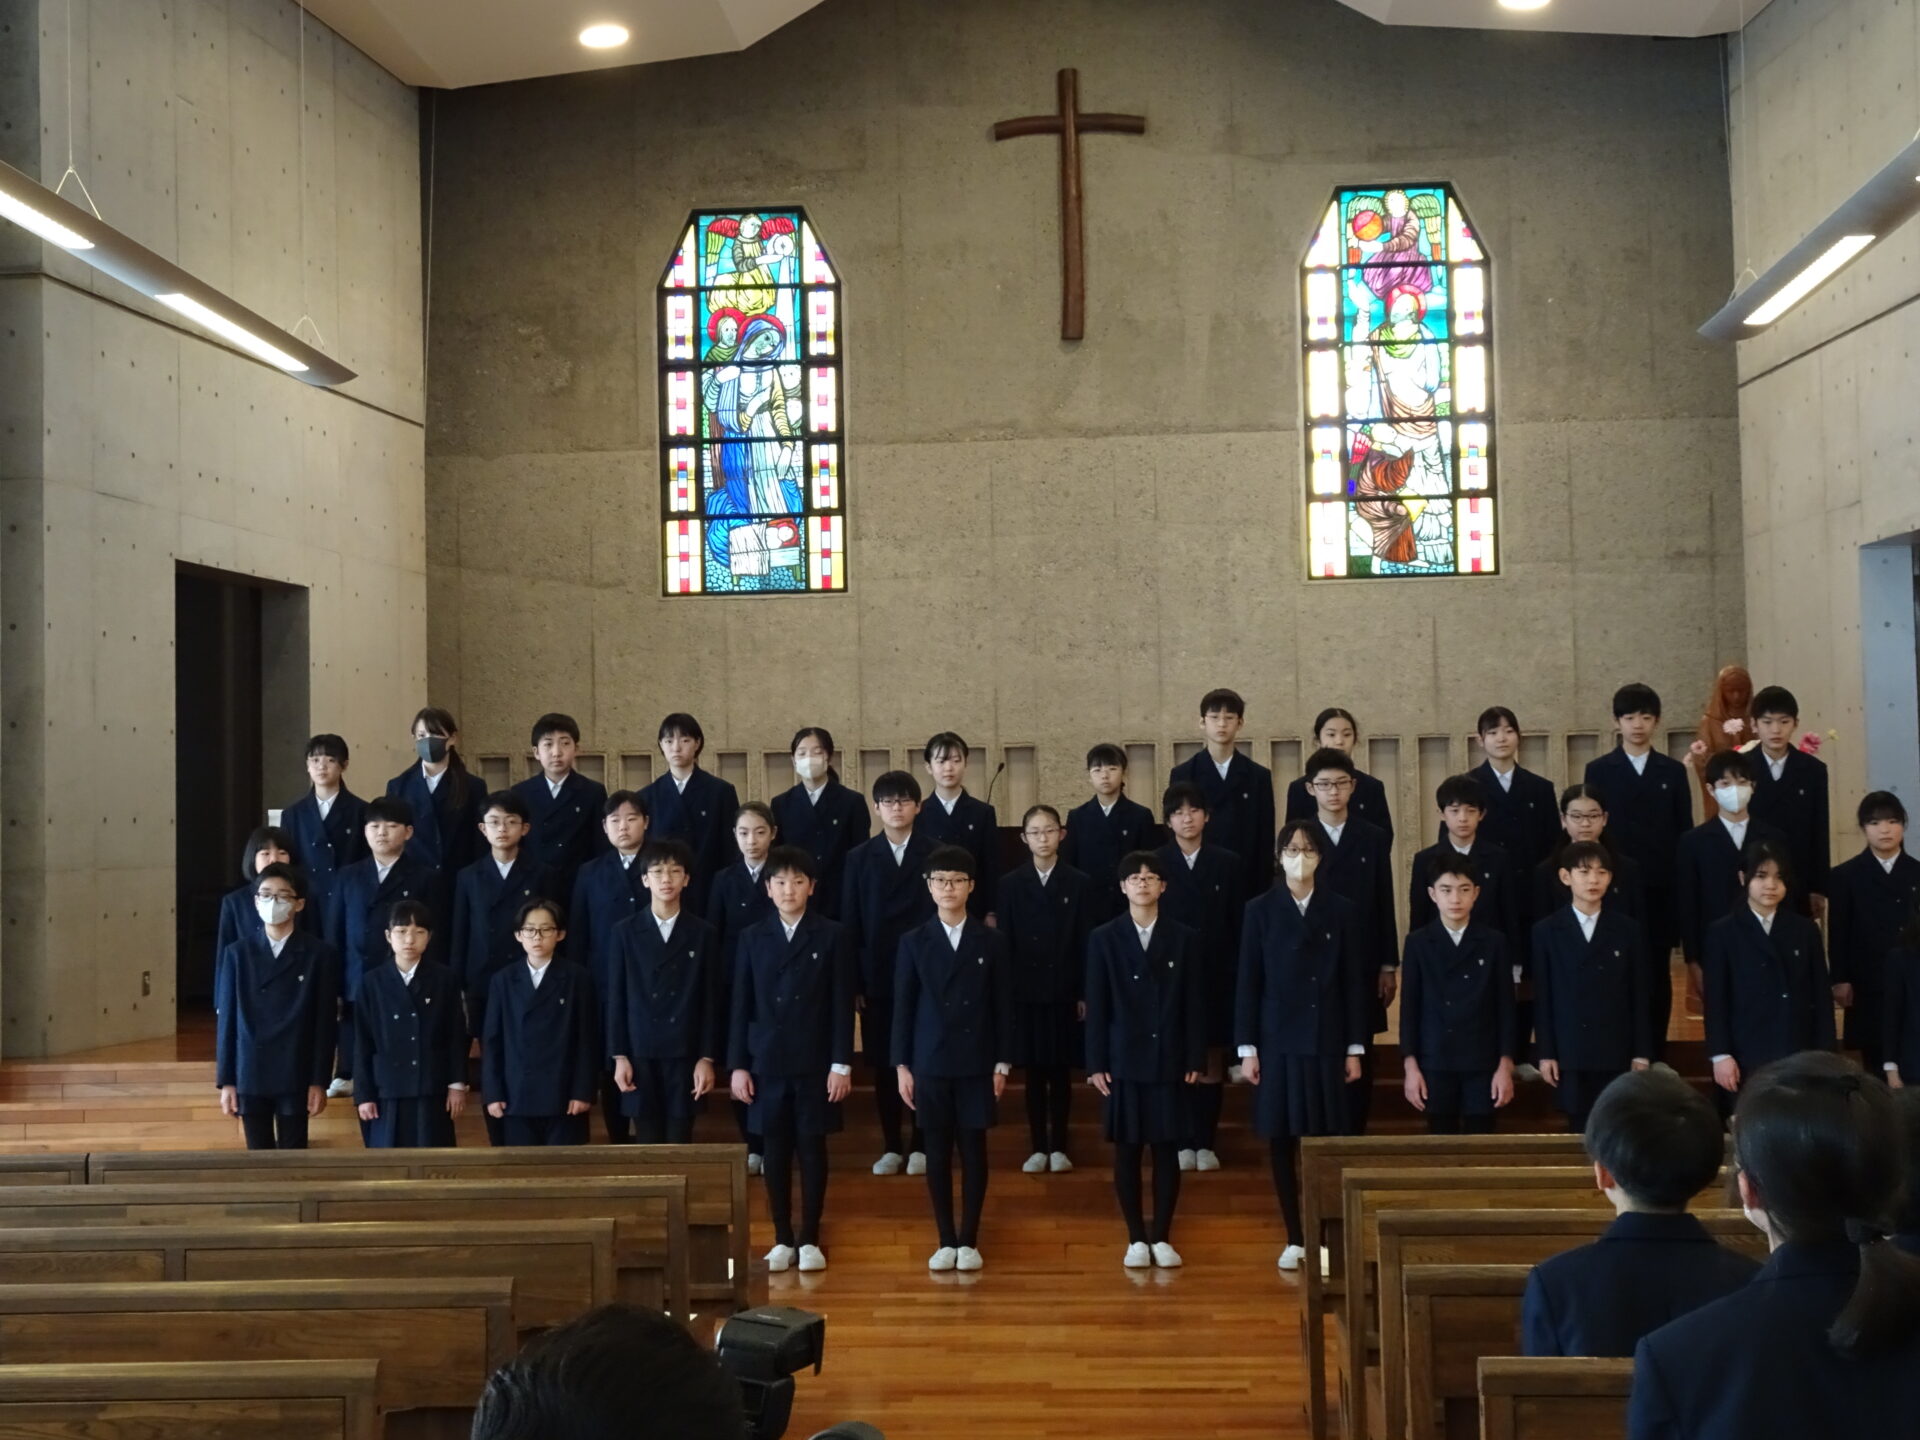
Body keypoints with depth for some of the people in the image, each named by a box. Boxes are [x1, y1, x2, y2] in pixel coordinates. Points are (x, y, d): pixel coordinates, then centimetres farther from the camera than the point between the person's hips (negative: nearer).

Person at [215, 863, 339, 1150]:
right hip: (249, 1076, 2)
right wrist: (226, 1081, 1)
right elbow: (227, 1019, 4)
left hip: (296, 1077, -1)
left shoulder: (320, 954, -2)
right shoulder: (237, 953, 3)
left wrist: (319, 1081, -5)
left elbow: (326, 1023, -2)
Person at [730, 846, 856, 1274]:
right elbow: (741, 1006, 5)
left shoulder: (832, 935, -1)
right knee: (775, 1151, 6)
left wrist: (842, 1064, -8)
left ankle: (810, 1239, 13)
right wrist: (738, 1065, 0)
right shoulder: (752, 937, 5)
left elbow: (842, 1004, -3)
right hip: (766, 1062, 2)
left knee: (812, 1149, 4)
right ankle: (782, 1239, 15)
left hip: (815, 1062, -2)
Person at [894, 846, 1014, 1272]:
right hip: (930, 1063, 0)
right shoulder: (914, 942, 2)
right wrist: (902, 1065, -2)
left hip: (977, 1064, 0)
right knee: (938, 1152, 5)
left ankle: (969, 1240, 14)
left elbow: (1003, 1007, 3)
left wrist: (1002, 1063, -2)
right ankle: (946, 1241, 14)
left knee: (973, 1150, 4)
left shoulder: (991, 942, 1)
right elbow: (902, 1008, 3)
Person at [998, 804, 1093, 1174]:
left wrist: (1085, 993, -4)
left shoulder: (1079, 883, 1)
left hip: (1064, 990, -1)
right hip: (1025, 991, 1)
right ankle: (1038, 1148, 14)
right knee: (1034, 1072, 6)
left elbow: (1085, 942, 0)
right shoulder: (1010, 883, 3)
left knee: (1061, 1072, 5)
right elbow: (1005, 942, 2)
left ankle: (1059, 1147, 14)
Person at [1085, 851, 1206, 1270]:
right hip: (1124, 1061, 0)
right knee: (1127, 1151, 4)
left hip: (1170, 1061, 0)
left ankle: (1162, 1237, 14)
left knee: (1167, 1150, 4)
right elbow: (1096, 1006, 0)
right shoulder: (1104, 938, 2)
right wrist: (1096, 1063, -4)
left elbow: (1194, 1003, 3)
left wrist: (1196, 1059, -3)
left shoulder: (1182, 938, 3)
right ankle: (1136, 1239, 14)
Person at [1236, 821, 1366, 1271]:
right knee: (1281, 1141, 3)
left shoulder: (1341, 911, 4)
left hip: (1326, 1041, 0)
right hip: (1277, 1040, 0)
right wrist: (1246, 1048, -3)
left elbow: (1354, 982, 4)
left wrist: (1356, 1047, 1)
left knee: (1325, 1140, -1)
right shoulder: (1260, 910, 2)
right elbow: (1248, 982, 1)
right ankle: (1295, 1238, 13)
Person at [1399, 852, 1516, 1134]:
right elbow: (1409, 1007, 2)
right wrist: (1410, 1066, -3)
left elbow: (1505, 1006, 3)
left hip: (1482, 1062, 0)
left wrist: (1505, 1065, -2)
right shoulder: (1418, 943, 1)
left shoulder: (1494, 942, 1)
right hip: (1434, 1062, 0)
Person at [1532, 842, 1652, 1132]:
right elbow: (1542, 997, 1)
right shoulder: (1546, 931, 2)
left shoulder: (1626, 929, 5)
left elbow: (1639, 995, 5)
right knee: (1580, 1130, 3)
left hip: (1617, 1054, 1)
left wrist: (1642, 1053, 1)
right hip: (1570, 1054, -1)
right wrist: (1545, 1053, -2)